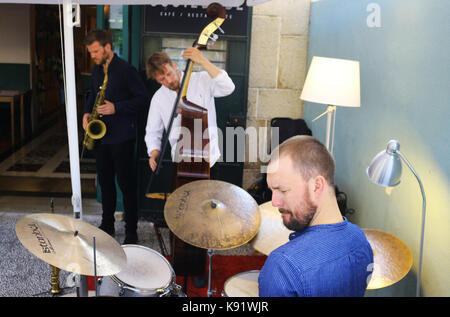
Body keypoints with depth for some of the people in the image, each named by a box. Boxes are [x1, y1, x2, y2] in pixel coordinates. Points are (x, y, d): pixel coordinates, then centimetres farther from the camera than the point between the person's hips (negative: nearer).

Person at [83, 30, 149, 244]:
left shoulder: (126, 70, -13)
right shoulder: (96, 70, 11)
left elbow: (143, 97, -13)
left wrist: (116, 108, -21)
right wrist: (87, 112, 5)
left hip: (122, 136, -7)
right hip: (100, 134, 8)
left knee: (126, 184, -1)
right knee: (105, 181, 15)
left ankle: (131, 232, 8)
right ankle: (107, 225, 28)